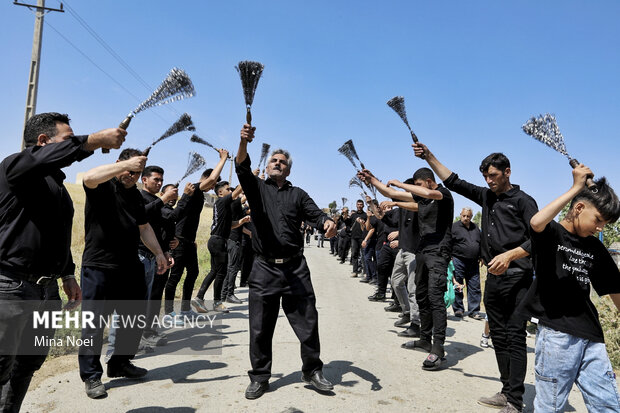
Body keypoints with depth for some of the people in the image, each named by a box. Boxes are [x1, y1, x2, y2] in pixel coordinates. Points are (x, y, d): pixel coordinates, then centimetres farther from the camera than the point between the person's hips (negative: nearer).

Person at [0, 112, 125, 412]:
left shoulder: (57, 184, 19)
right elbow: (51, 156, -31)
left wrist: (68, 275, 23)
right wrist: (99, 139, -26)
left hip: (47, 289, 8)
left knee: (30, 364, 16)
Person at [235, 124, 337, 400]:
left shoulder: (298, 194, 15)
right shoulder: (256, 188, 10)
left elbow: (315, 214, 2)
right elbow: (242, 168, -9)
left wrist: (327, 223, -23)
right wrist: (244, 143, -29)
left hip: (296, 268, 1)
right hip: (264, 268, -1)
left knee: (307, 322, 5)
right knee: (260, 327, 6)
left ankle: (312, 370, 24)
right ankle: (259, 377, 22)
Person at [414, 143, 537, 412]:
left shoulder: (523, 201, -2)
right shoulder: (487, 196, 15)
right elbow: (454, 182, 15)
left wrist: (509, 255, -22)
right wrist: (429, 157, 10)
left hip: (516, 277, -7)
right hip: (493, 277, 7)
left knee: (515, 337, -5)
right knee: (498, 336, 11)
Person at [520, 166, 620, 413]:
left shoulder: (595, 248, 14)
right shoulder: (552, 233, -4)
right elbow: (536, 222, -29)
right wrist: (576, 188, -21)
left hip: (591, 336, 7)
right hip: (556, 333, -6)